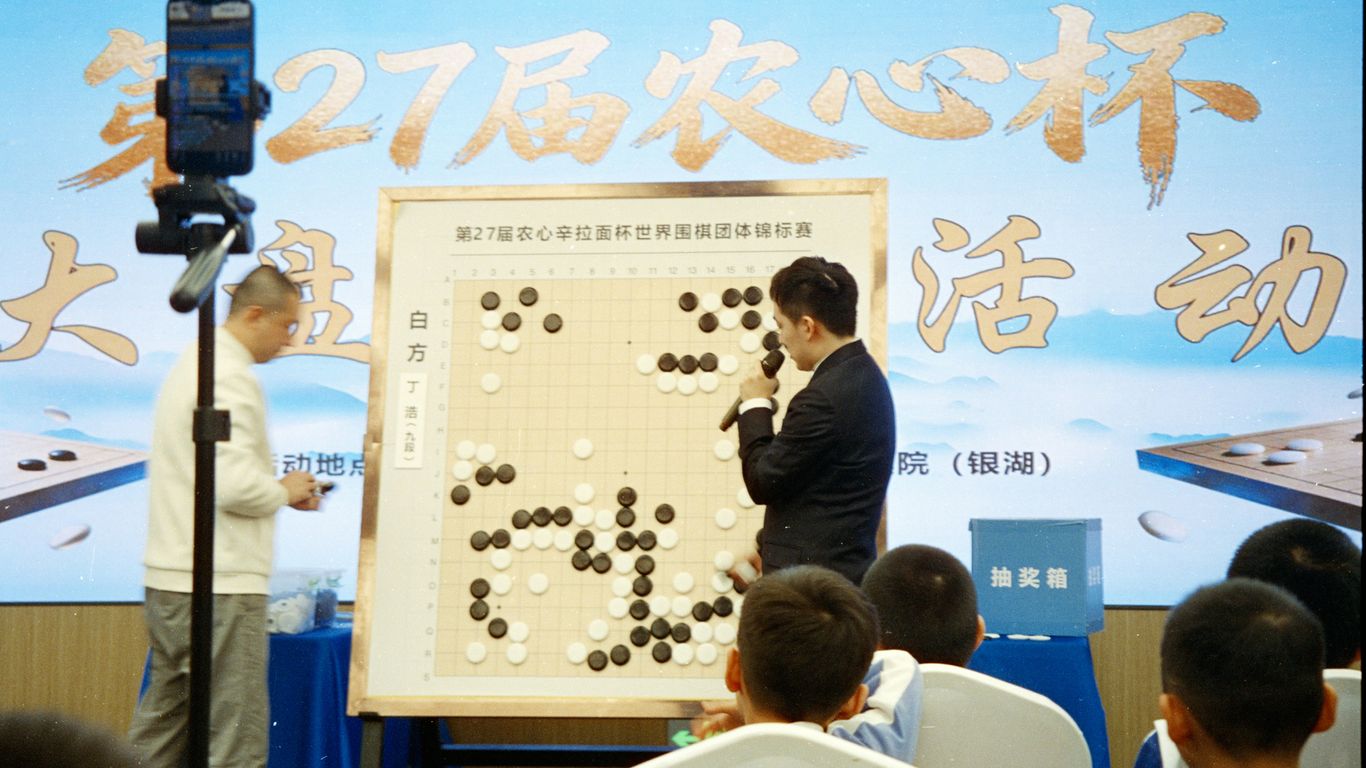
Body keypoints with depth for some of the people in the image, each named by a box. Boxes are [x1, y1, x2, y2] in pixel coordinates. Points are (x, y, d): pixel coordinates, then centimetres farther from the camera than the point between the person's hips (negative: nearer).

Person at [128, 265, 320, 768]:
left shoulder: (194, 364, 17)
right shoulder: (231, 377, -14)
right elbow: (235, 486, -23)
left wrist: (275, 488, 16)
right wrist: (285, 492, -4)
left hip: (169, 578, 10)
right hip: (218, 588, -10)